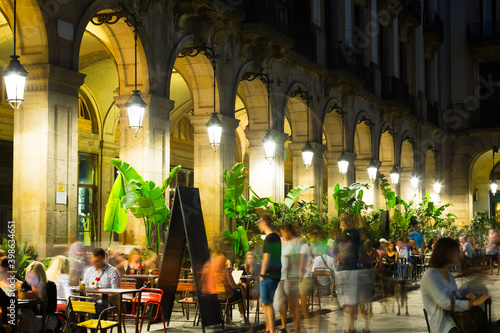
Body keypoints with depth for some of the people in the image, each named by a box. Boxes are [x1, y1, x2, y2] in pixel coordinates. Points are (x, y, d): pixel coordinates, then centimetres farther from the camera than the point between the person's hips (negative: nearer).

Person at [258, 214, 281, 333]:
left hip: (269, 275, -10)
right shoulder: (277, 237, 15)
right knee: (264, 301, 19)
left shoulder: (269, 238, -15)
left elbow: (266, 258, -18)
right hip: (276, 273, 10)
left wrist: (262, 274, -13)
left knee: (267, 303, -4)